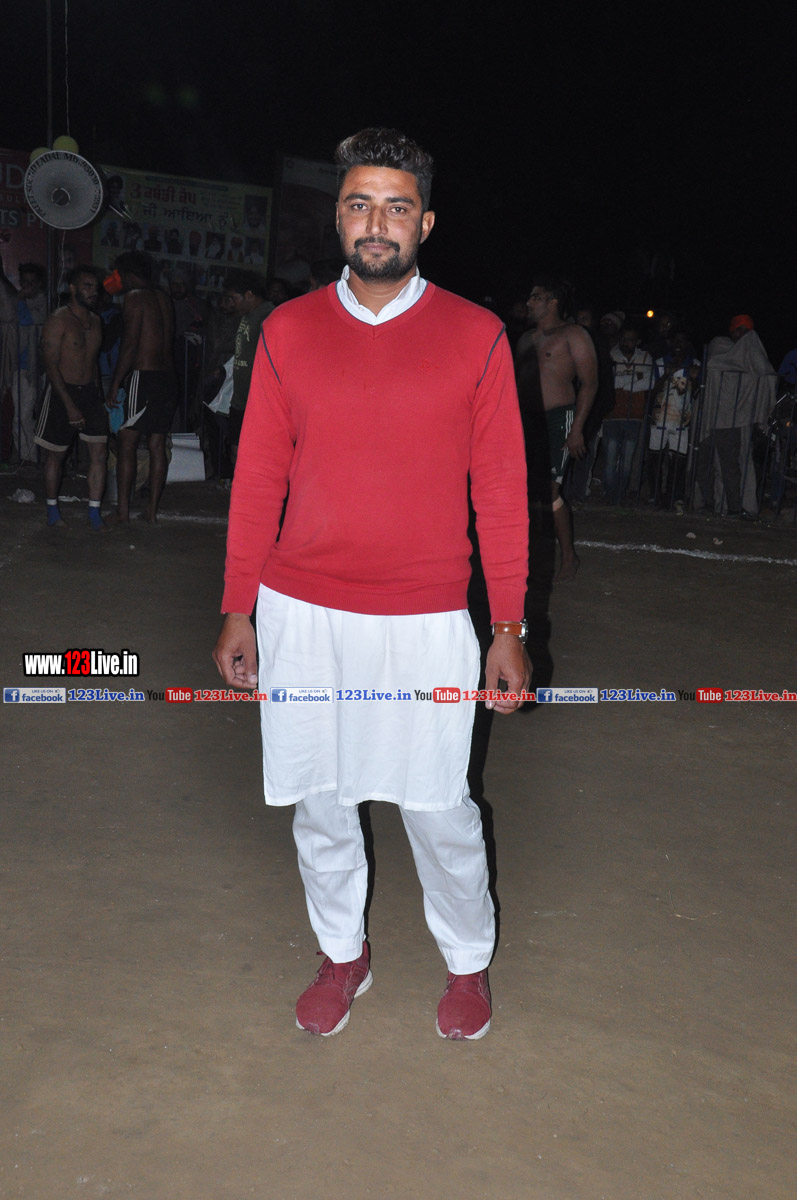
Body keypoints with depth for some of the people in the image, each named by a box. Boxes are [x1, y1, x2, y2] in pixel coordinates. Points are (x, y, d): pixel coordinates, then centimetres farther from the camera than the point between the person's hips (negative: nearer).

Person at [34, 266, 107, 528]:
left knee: (99, 453, -4)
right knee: (55, 456, 5)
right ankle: (52, 511, 20)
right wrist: (70, 405, -21)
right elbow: (51, 366, -16)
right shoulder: (57, 321, -11)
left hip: (90, 392, 6)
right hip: (62, 392, -6)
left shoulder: (95, 321, 10)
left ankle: (94, 513, 3)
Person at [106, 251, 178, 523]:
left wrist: (115, 383, -10)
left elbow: (130, 345, -13)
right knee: (157, 445, 8)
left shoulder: (134, 298, -7)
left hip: (143, 376, -7)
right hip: (168, 377, 7)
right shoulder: (163, 299, 16)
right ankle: (152, 510, 10)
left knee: (126, 443, -1)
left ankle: (123, 511, -2)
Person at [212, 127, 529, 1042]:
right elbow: (257, 478, 6)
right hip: (301, 614, 2)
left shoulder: (476, 337, -1)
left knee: (440, 810, 8)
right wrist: (238, 610, 4)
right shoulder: (289, 331, 4)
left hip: (425, 621, -2)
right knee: (317, 802, 14)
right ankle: (342, 956, 39)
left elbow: (500, 490, 0)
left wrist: (509, 629, -2)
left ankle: (468, 961, 35)